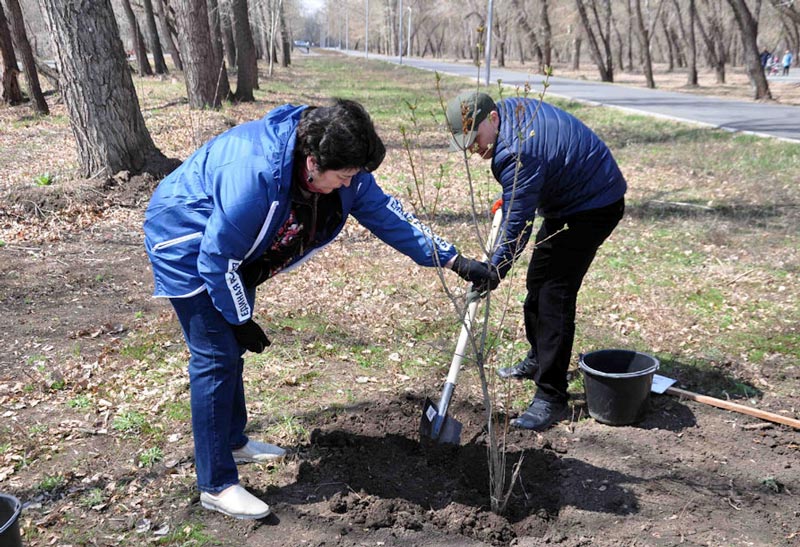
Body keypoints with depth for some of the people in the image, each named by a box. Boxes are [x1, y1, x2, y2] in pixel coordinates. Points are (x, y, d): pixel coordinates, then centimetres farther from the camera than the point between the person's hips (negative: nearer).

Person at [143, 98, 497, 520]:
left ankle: (233, 441, 38)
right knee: (216, 356, -11)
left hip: (229, 250, 8)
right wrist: (240, 320, -19)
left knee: (231, 348, 18)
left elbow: (387, 215, -8)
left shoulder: (338, 169, -15)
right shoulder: (255, 170, -39)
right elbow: (216, 257, -31)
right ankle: (216, 485, 1)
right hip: (187, 247, -8)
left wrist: (455, 261, -10)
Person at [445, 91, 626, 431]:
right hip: (570, 199, 11)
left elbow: (517, 224, -31)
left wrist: (494, 272, -25)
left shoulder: (517, 153, -33)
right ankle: (538, 359, 36)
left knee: (554, 293, -17)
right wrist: (509, 196, 15)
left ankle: (551, 398, -13)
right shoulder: (511, 108, -1)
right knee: (537, 280, 18)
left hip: (594, 207, -11)